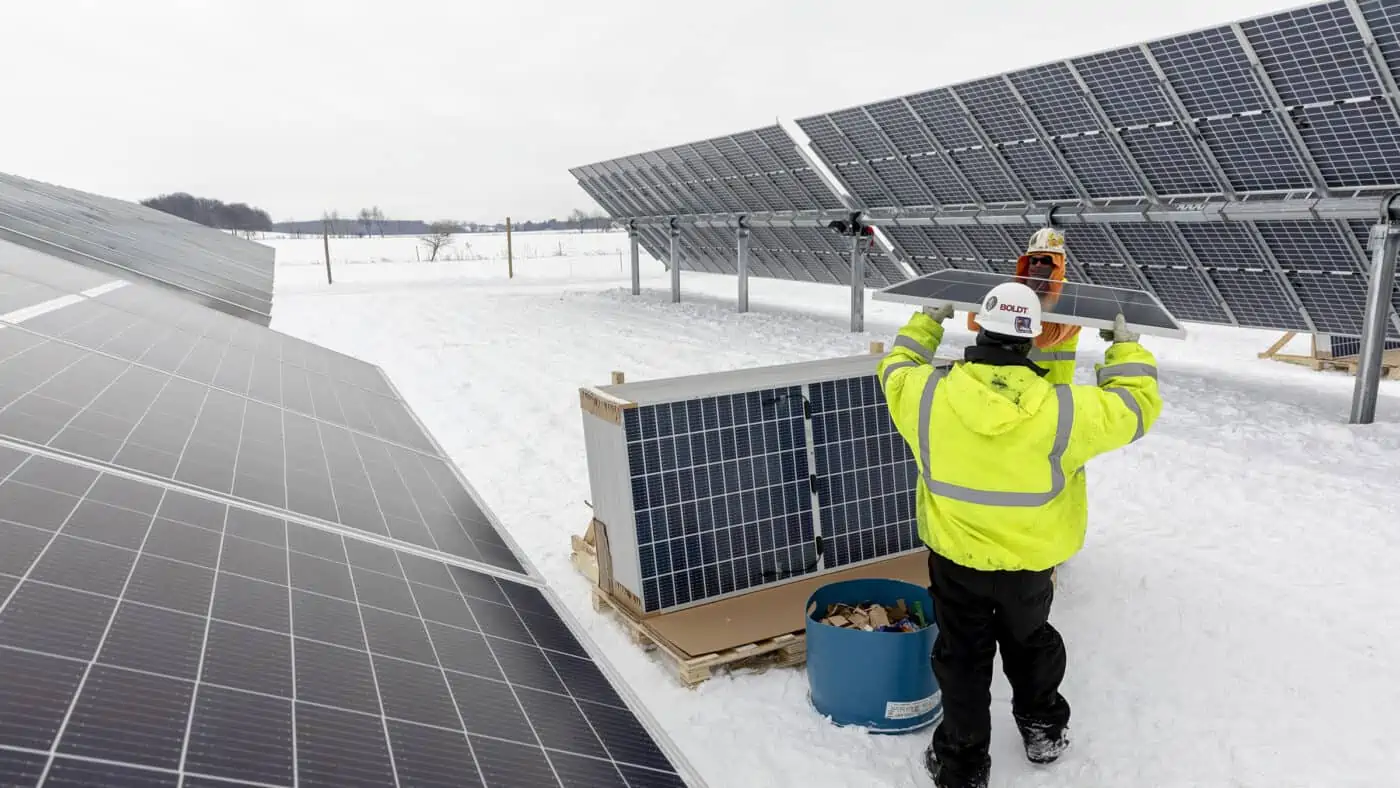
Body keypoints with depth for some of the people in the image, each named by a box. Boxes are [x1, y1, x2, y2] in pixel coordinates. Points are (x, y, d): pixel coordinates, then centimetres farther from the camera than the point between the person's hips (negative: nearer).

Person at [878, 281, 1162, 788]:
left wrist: (928, 322, 17)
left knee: (962, 657, 17)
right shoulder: (1062, 411, -23)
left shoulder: (927, 395, -21)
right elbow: (1135, 407, -6)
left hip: (954, 559, 0)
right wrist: (1126, 348, 10)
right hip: (1030, 562, 1)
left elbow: (896, 369, 2)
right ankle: (1044, 731, 48)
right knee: (1030, 641, 28)